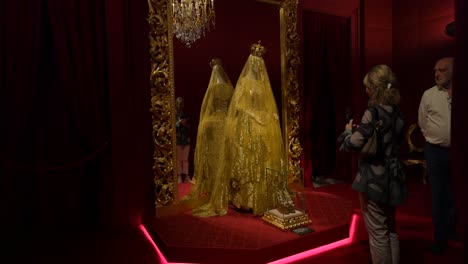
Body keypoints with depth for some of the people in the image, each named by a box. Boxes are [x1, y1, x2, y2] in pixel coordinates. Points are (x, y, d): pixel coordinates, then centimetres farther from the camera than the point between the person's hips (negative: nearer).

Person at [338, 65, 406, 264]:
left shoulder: (373, 111, -18)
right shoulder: (396, 112, 6)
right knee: (390, 229, 21)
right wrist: (361, 129, 14)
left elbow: (354, 143, -23)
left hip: (374, 178, -8)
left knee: (377, 232, 5)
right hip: (393, 176, 8)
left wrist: (348, 130, -2)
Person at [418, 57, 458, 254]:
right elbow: (422, 123, 8)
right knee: (439, 196, 7)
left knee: (457, 195, 13)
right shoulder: (428, 95, -1)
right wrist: (434, 139, 8)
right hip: (436, 151, 0)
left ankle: (452, 230, 35)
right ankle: (440, 236, 20)